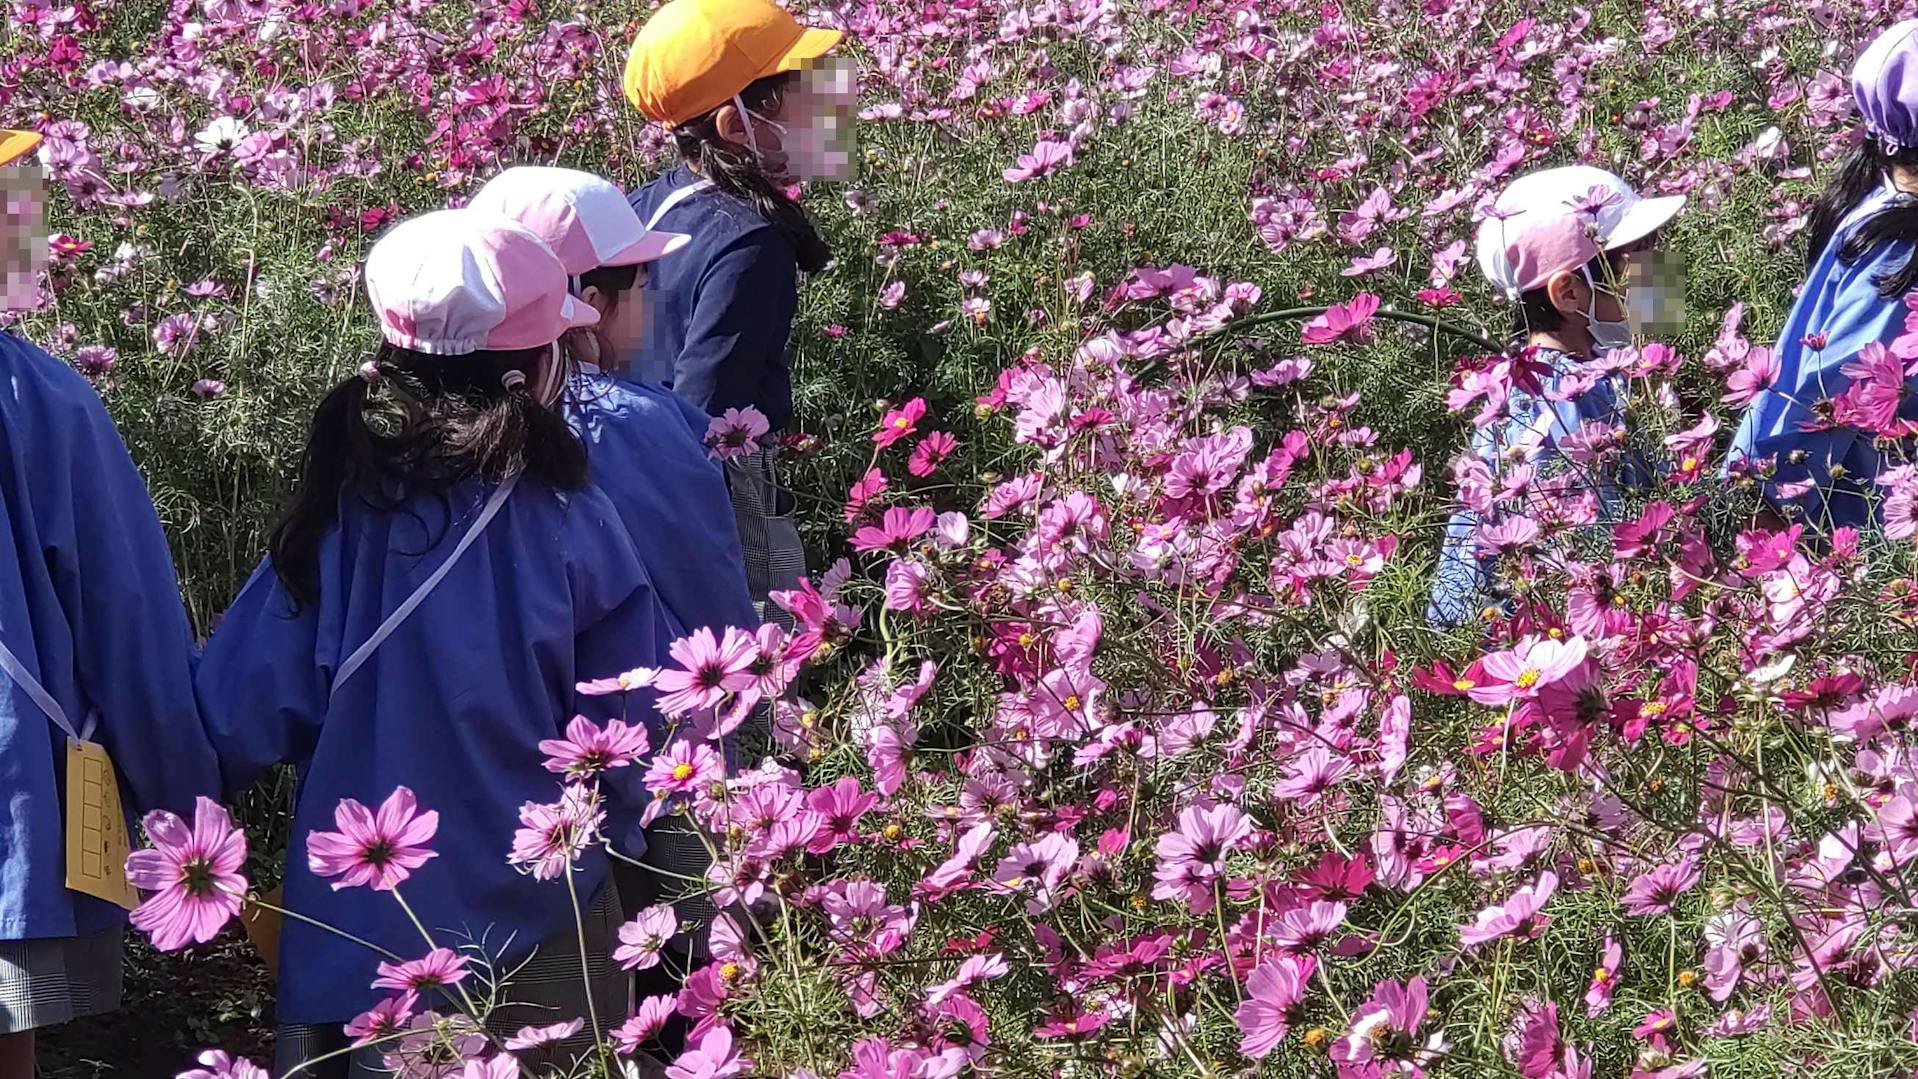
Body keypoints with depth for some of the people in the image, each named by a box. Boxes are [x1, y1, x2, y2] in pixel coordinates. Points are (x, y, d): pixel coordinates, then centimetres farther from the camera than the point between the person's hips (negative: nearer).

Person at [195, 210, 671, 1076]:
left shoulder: (331, 516, -9)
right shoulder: (567, 523, -14)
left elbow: (238, 718, -5)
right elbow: (645, 736, -7)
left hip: (352, 936, 2)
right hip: (532, 931, -2)